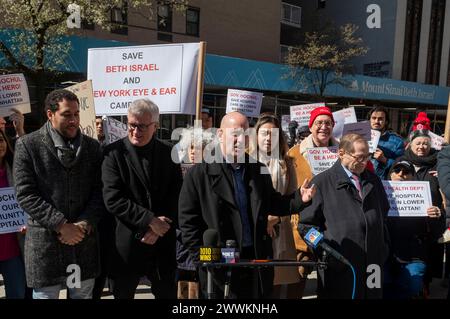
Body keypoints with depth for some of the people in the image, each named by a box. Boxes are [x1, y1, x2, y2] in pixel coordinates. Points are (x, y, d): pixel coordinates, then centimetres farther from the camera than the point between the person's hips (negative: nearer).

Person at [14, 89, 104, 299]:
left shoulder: (92, 146, 6)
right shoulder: (28, 145, -3)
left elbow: (99, 191, 4)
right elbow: (26, 195, -8)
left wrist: (85, 223, -10)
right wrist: (61, 225, -14)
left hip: (85, 240, 3)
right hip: (45, 242, -3)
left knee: (83, 294, 15)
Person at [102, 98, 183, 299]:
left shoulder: (169, 152, 3)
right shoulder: (114, 153, -6)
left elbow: (176, 196, 1)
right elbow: (113, 199, -14)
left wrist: (159, 228, -10)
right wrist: (149, 220, -16)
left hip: (163, 244, 2)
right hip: (126, 244, -2)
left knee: (168, 293, 14)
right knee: (123, 294, 14)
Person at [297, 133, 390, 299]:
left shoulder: (374, 180, 15)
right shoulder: (322, 182, -3)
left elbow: (384, 214, 24)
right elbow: (307, 222, -3)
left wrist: (383, 251, 15)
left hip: (373, 266, 5)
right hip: (338, 268, -5)